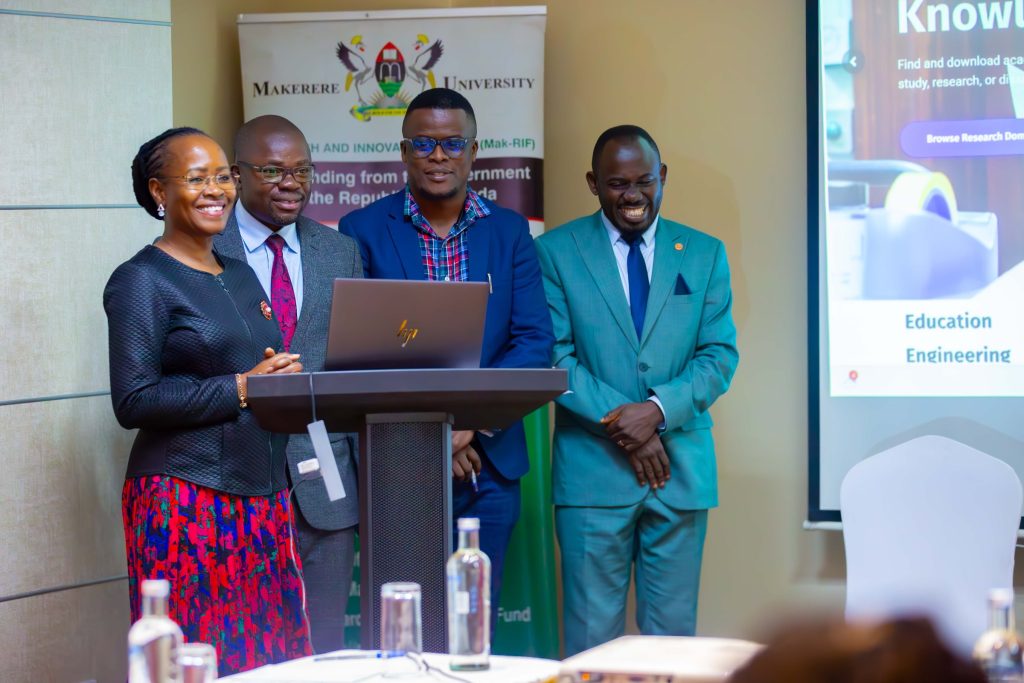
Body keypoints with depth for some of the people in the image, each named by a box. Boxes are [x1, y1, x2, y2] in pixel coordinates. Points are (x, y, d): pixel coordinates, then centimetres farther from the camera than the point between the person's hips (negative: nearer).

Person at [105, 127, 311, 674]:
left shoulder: (240, 275, 17)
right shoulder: (140, 281, -5)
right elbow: (134, 401, -13)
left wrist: (283, 378, 2)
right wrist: (242, 388, -15)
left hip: (262, 494, 7)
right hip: (186, 499, -7)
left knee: (270, 652, 4)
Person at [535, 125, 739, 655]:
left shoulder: (705, 254, 10)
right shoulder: (556, 252, 3)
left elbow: (720, 356, 4)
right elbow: (554, 358, -3)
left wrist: (658, 409, -13)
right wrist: (623, 425, -13)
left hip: (681, 470, 2)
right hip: (593, 470, -2)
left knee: (673, 631, 5)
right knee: (592, 633, 0)